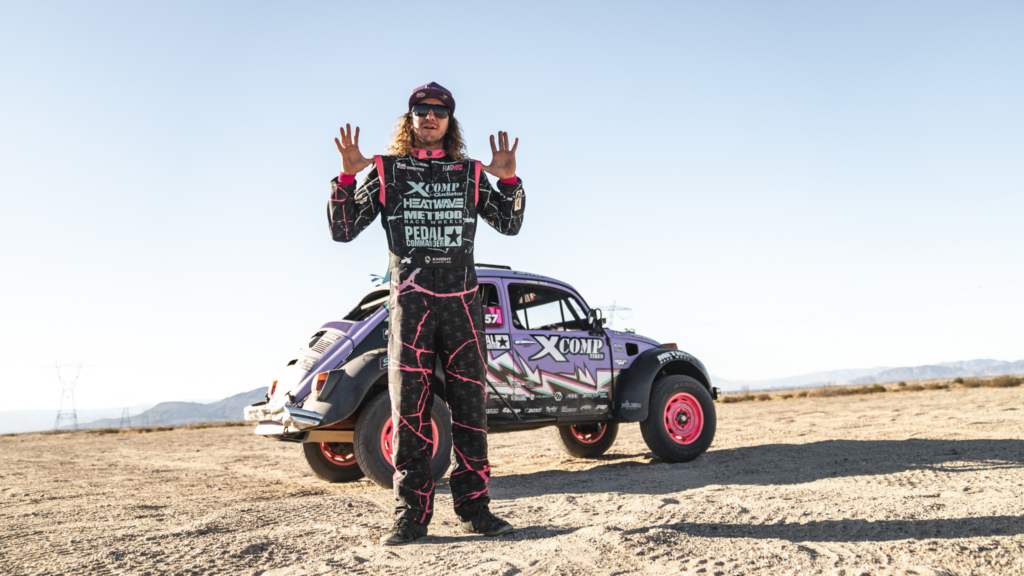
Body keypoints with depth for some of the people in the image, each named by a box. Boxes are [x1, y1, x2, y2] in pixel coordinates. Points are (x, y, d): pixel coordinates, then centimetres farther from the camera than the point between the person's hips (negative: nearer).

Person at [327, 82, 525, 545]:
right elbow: (343, 230, 5)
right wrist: (347, 176, -10)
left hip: (462, 302, 2)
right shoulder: (385, 172, 9)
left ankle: (474, 507, 9)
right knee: (409, 410, -2)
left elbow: (509, 225, 12)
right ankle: (411, 515, 5)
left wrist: (508, 179, -5)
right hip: (409, 303, -1)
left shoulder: (469, 173, 14)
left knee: (470, 403, 1)